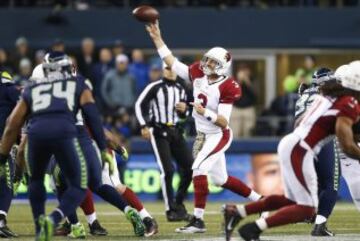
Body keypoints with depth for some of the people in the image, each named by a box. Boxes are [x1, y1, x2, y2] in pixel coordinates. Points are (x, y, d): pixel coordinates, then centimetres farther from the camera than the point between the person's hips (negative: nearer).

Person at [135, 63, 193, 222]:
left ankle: (178, 203, 19)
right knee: (167, 170, -14)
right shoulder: (155, 87, -6)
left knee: (189, 167, 2)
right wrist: (144, 126, -12)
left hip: (175, 132, 7)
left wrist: (183, 110, -2)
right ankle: (171, 210, -7)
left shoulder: (180, 90, 13)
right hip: (159, 132, -6)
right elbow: (139, 105, -4)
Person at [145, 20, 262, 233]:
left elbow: (224, 122, -22)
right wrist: (157, 38, 0)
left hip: (219, 136, -8)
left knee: (199, 169, -22)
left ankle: (198, 220, -23)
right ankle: (260, 200, 33)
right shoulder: (198, 74, -1)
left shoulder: (227, 88, -20)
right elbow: (172, 63, 4)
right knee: (221, 179, 17)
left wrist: (206, 112, -38)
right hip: (202, 135, 8)